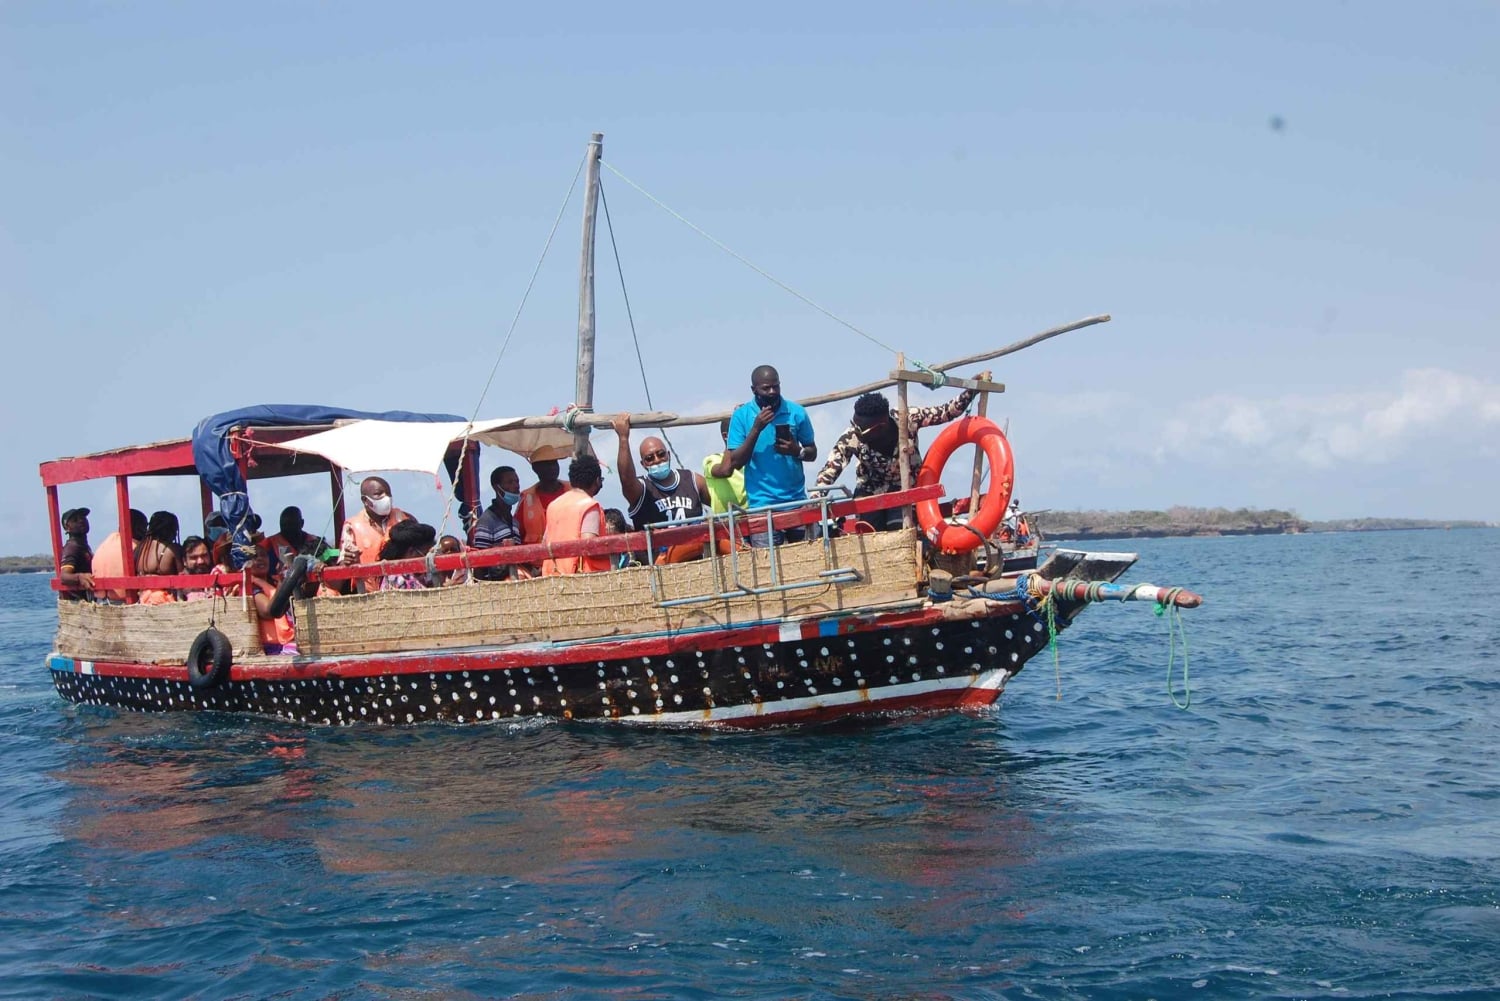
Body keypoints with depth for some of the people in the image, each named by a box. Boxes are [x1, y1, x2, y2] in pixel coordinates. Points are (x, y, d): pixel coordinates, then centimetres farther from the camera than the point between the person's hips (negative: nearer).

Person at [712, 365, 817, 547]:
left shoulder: (796, 412, 3)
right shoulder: (741, 416, 0)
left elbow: (812, 453, 12)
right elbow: (736, 462, -3)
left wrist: (797, 451, -11)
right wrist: (756, 429, -13)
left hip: (796, 501, 2)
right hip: (762, 505, -2)